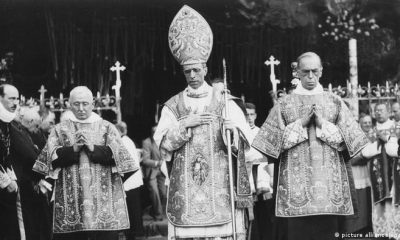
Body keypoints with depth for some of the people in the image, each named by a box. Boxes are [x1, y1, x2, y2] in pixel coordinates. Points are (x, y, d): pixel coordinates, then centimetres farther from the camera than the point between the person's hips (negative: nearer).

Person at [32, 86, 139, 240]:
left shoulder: (107, 128, 11)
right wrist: (73, 149, -13)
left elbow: (117, 154, -1)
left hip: (103, 197, 0)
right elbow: (53, 157, 0)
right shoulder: (60, 129, 13)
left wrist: (93, 148, -12)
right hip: (70, 198, 0)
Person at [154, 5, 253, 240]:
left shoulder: (226, 104, 8)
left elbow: (246, 141, 3)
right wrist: (185, 124, -10)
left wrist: (233, 130, -18)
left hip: (220, 188, -1)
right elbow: (163, 144, 2)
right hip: (185, 190, 1)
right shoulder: (172, 106, 11)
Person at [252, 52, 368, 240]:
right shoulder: (284, 104, 7)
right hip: (296, 182, -1)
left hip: (328, 182, 1)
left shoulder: (335, 102, 10)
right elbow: (275, 140, 1)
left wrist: (323, 124, -7)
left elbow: (349, 139, 6)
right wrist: (300, 123, -8)